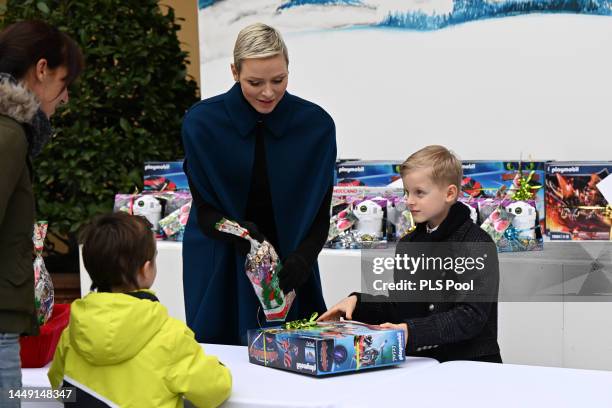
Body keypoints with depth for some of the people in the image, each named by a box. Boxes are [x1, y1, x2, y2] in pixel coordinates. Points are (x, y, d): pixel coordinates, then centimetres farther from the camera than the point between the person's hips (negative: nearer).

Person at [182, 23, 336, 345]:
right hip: (219, 270, -1)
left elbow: (320, 213, -5)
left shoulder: (317, 124, -9)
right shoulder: (201, 122, -13)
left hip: (287, 270, 1)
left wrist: (303, 257, -23)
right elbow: (205, 210, -8)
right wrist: (237, 232, -29)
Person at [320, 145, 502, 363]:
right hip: (420, 361, 5)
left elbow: (470, 317, -17)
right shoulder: (408, 244, 14)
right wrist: (357, 303, 2)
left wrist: (413, 330, -28)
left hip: (471, 360, -5)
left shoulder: (477, 245, -7)